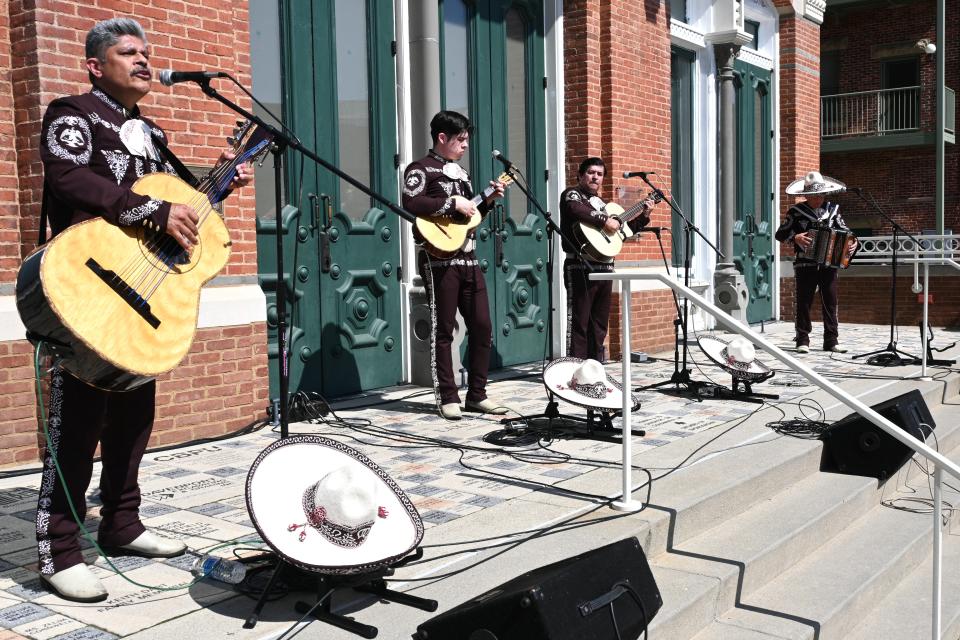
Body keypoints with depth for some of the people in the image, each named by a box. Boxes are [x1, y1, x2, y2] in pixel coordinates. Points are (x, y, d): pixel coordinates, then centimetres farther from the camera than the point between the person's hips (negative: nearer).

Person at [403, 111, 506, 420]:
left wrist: (488, 201, 11)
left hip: (468, 259, 8)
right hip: (440, 260, -8)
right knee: (443, 330, -2)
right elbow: (411, 203, -21)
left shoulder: (461, 172, 22)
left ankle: (476, 394, 14)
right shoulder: (421, 169, -3)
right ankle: (448, 397, 6)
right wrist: (454, 202, -18)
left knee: (482, 327, 5)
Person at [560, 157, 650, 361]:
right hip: (581, 266, -8)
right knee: (578, 321, -9)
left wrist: (643, 217, 22)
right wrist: (604, 221, -24)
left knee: (600, 323, 10)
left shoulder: (601, 203, 24)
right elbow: (575, 209, -24)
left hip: (604, 266, 8)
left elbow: (621, 230, 30)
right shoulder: (572, 194, 2)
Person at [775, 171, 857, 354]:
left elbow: (844, 231, 14)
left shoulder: (833, 210, 9)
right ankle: (802, 340, 5)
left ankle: (831, 340, 7)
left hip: (829, 264, 3)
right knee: (804, 302, -1)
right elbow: (780, 234, -1)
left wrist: (852, 242, -6)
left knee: (831, 301, 1)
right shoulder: (796, 211, 0)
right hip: (805, 265, -3)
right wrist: (795, 238, -18)